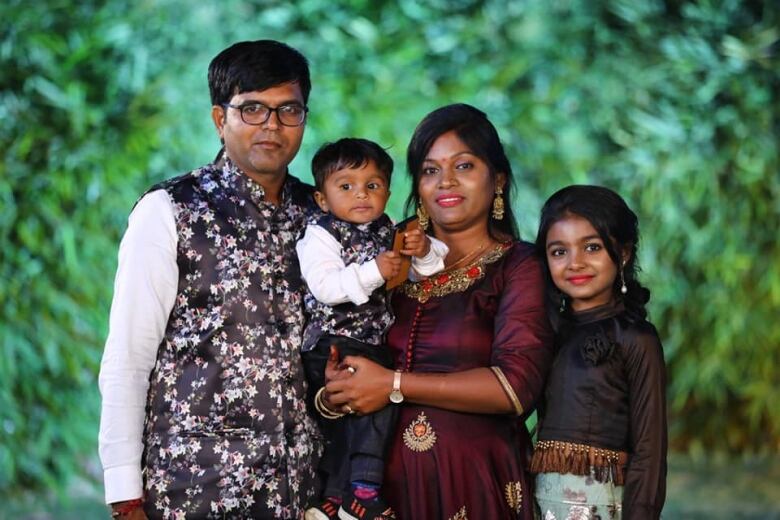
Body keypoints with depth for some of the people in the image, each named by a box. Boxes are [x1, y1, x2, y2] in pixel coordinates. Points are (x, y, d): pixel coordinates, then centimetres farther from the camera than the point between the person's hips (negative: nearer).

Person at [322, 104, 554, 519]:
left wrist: (394, 385, -16)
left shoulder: (518, 267, -3)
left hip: (475, 483, -4)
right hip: (390, 477, 4)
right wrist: (335, 388, -12)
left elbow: (517, 385, -16)